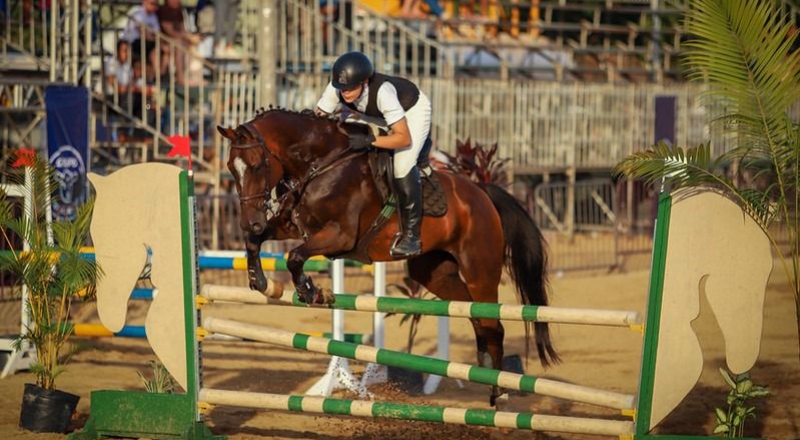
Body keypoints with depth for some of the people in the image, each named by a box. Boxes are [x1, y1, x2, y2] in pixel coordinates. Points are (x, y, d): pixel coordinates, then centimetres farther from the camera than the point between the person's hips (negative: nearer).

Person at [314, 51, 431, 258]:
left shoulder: (382, 91, -43)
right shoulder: (336, 88, -29)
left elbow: (404, 138, -41)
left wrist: (369, 140, -51)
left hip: (412, 109, -6)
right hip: (375, 115, 6)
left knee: (403, 166, -24)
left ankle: (411, 235, -13)